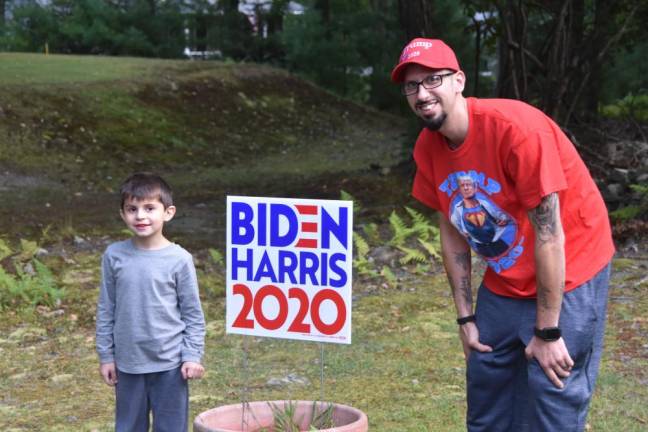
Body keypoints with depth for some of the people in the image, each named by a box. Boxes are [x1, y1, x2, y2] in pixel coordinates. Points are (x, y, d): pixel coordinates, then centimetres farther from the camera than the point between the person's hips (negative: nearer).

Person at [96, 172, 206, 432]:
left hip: (169, 364, -2)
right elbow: (106, 310, 6)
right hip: (128, 363, 3)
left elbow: (193, 313, -2)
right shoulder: (114, 255, -2)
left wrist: (192, 355, -7)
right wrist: (105, 355, 6)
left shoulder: (179, 259, -9)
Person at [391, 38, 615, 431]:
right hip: (504, 282, 7)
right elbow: (453, 230, 6)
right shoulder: (427, 147, -5)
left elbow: (550, 235, -23)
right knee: (486, 393, 12)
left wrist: (547, 333, -18)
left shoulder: (516, 128, -26)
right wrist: (465, 317, 5)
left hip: (565, 277, -7)